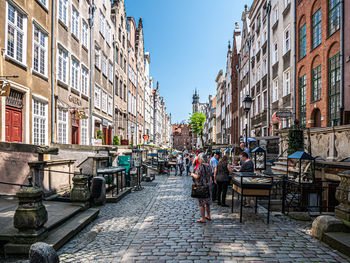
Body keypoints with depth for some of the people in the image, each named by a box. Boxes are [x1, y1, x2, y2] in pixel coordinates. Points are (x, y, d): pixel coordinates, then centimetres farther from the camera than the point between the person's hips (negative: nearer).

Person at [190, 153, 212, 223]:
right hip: (208, 185, 7)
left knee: (201, 203, 2)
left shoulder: (200, 166, -17)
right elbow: (210, 175, 12)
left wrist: (193, 174, -2)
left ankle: (203, 219, 7)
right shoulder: (208, 166, 4)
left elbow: (197, 176, -20)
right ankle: (208, 216, 31)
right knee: (207, 201, 19)